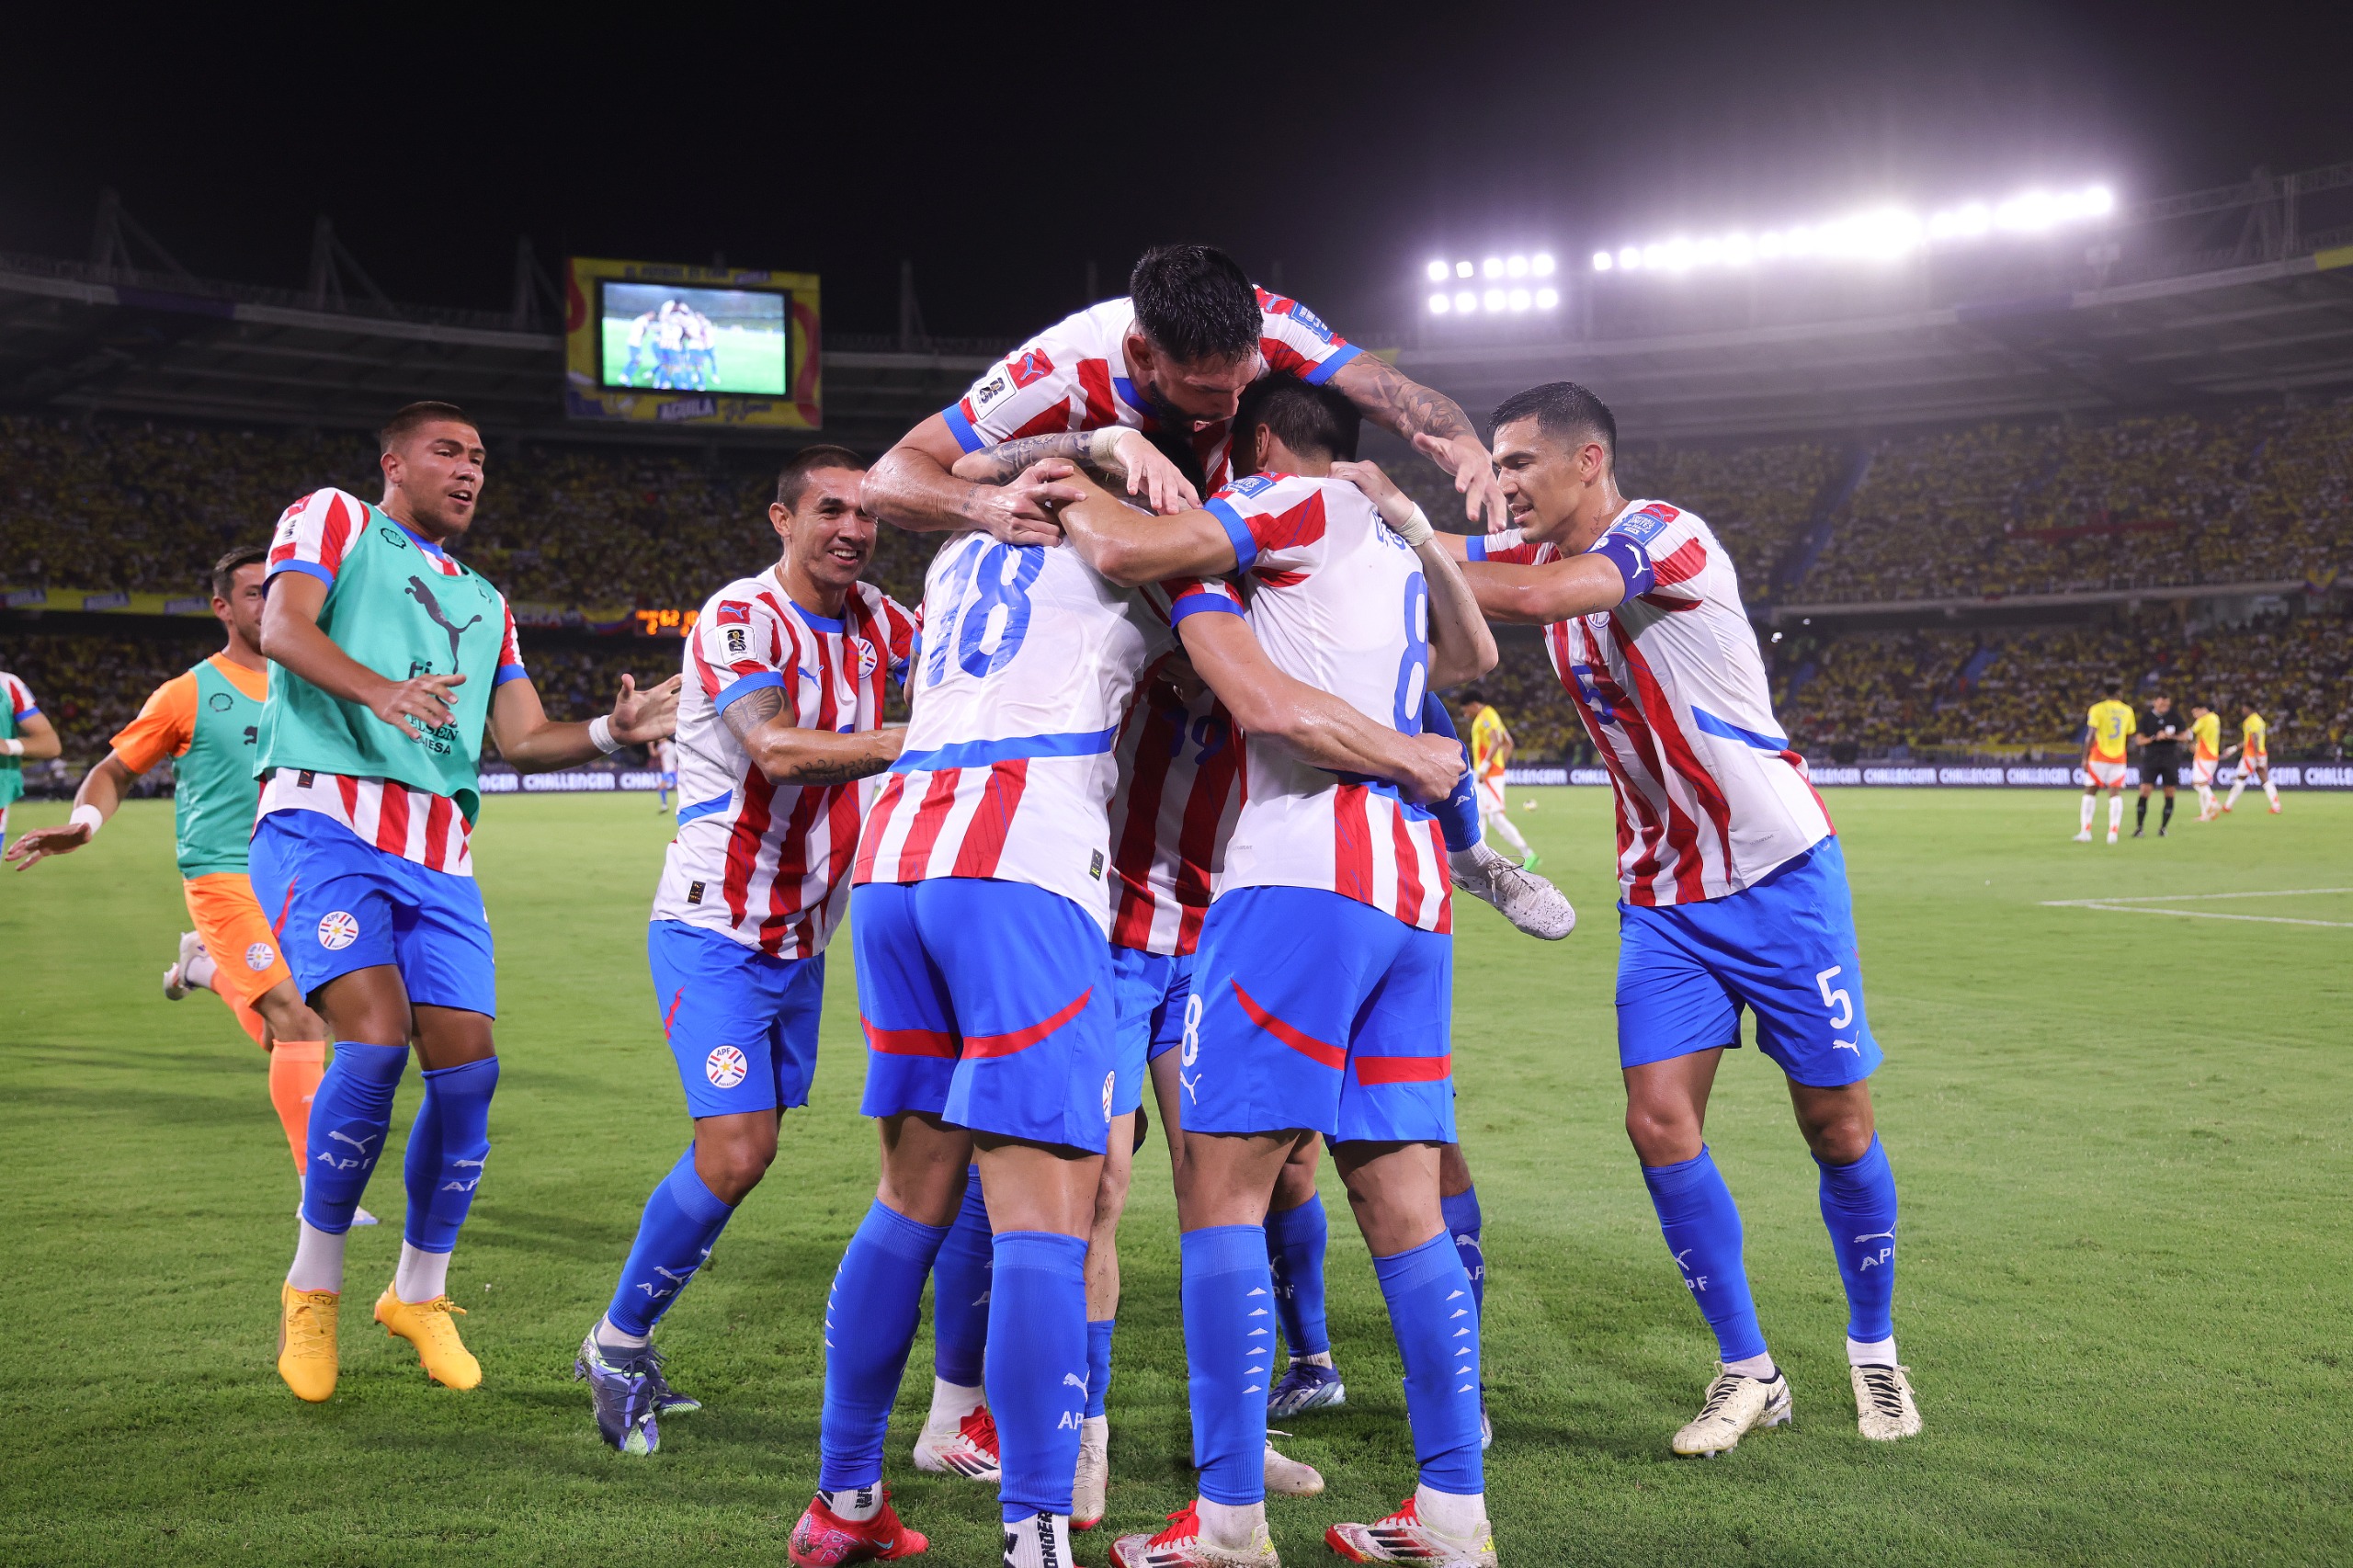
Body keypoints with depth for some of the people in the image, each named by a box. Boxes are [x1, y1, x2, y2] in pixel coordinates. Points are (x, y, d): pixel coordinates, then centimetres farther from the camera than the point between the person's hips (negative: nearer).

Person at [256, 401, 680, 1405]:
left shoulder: (483, 602, 27)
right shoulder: (332, 520, 11)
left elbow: (522, 737, 20)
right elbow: (283, 627, -8)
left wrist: (614, 732, 1)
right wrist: (377, 689, -27)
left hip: (437, 851, 6)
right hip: (326, 819, -5)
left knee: (467, 1065, -5)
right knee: (377, 1037, -22)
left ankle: (419, 1292, 17)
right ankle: (313, 1286, -1)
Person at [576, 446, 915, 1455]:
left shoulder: (877, 622, 6)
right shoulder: (740, 618, -17)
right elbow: (778, 751, -32)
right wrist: (917, 739, -40)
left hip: (803, 938, 7)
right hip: (714, 930, -7)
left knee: (747, 1147, 10)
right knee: (735, 1153, -15)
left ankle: (621, 1347, 27)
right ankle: (619, 1344, 9)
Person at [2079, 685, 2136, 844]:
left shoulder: (2097, 709, -6)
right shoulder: (2127, 711, 6)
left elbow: (2091, 736, -12)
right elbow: (2129, 739, 12)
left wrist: (2085, 758, -9)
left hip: (2099, 758, -2)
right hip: (2119, 758, 2)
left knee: (2090, 793, 5)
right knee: (2115, 794, 3)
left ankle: (2085, 831, -2)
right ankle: (2113, 833, -6)